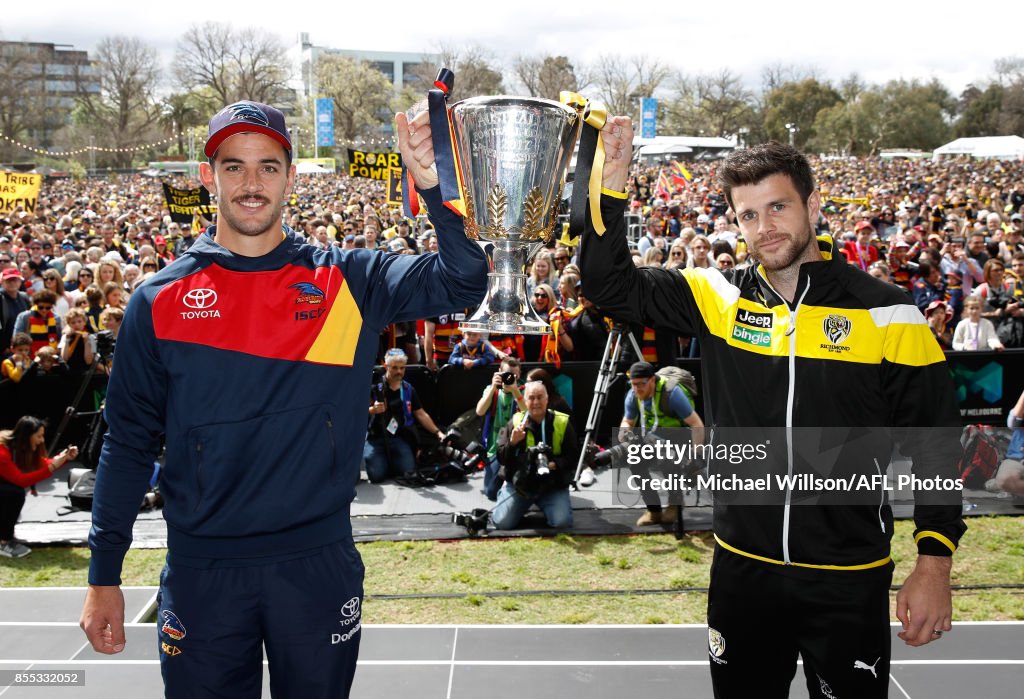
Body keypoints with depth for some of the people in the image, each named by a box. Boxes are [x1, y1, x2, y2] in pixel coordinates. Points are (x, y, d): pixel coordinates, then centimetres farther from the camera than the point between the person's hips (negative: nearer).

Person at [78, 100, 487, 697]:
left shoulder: (348, 281, -1)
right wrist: (104, 578, 4)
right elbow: (129, 443, 4)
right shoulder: (161, 300, 0)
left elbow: (462, 283, -15)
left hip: (321, 563, 0)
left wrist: (432, 183, -31)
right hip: (201, 571, 0)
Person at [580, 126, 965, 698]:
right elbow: (610, 286, -4)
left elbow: (937, 446, -4)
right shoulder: (718, 297, -1)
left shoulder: (886, 313, -8)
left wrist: (935, 565, -7)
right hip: (742, 569, 3)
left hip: (849, 581, -2)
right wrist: (614, 178, -15)